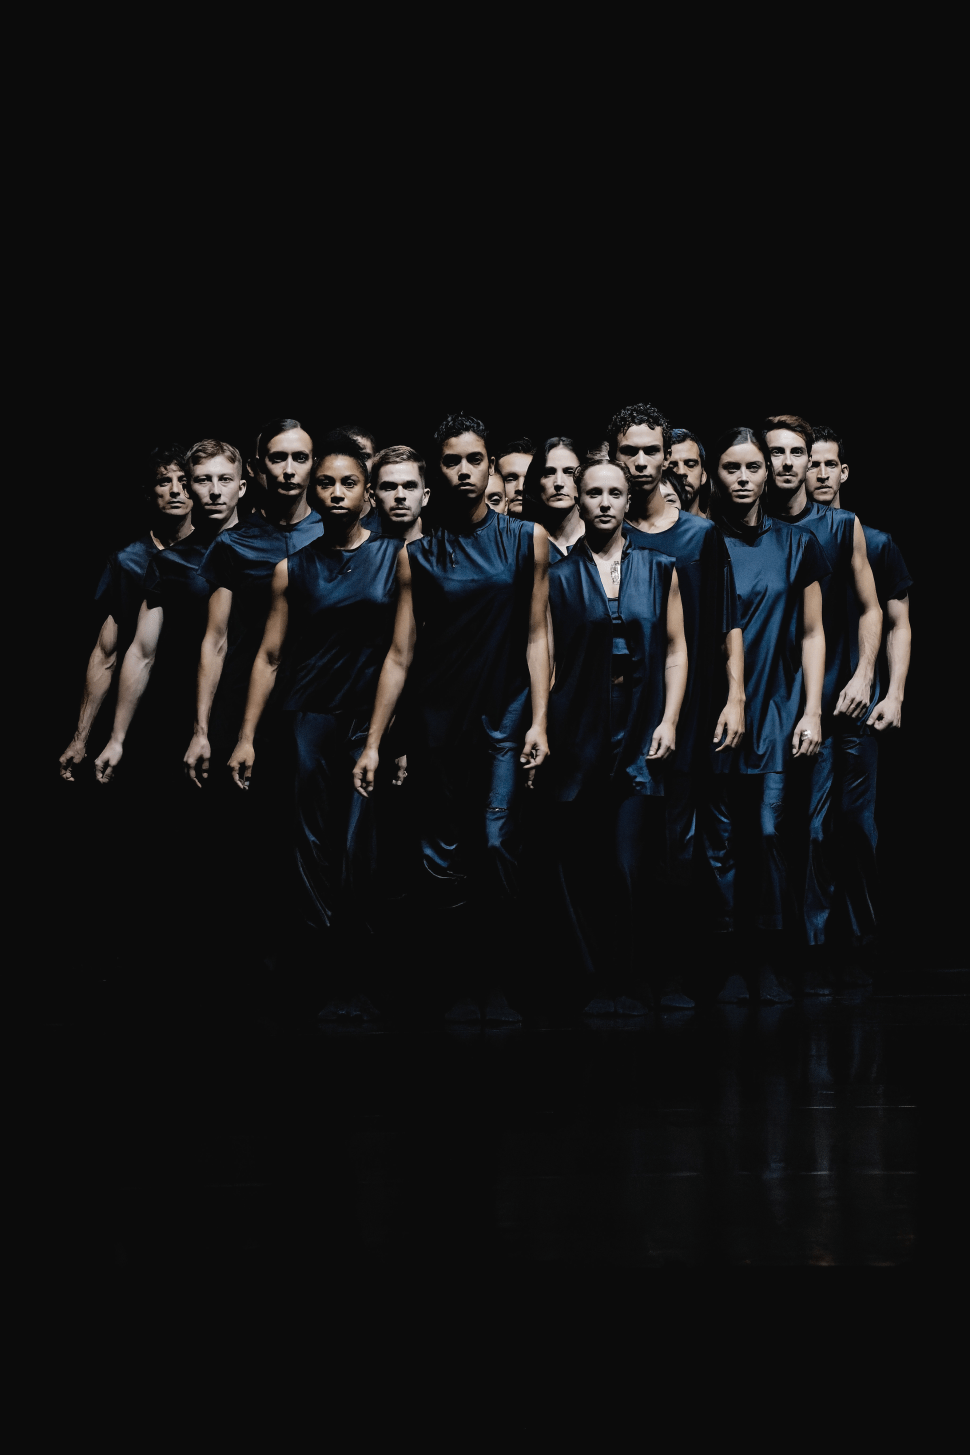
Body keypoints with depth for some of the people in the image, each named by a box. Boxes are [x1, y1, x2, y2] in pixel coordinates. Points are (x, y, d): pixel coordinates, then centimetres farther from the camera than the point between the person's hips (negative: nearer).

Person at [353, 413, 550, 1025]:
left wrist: (538, 722, -4)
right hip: (438, 722, 1)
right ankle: (462, 982, 9)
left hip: (503, 717, -1)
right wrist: (373, 741, 3)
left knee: (497, 845, -10)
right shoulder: (418, 555, 5)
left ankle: (498, 979, -2)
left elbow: (536, 635, 4)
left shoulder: (526, 540, 5)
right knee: (445, 858, 1)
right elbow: (401, 654, 6)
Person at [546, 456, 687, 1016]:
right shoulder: (559, 575, 5)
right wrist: (539, 727, -7)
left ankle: (629, 982, 4)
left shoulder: (659, 570, 10)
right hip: (578, 735, 0)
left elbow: (675, 650, 11)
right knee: (581, 870, 1)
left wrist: (668, 721, 1)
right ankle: (601, 980, 12)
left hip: (639, 737, 0)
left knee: (627, 865, -8)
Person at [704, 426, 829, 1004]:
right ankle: (731, 963, 4)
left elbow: (812, 633, 9)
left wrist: (812, 711, 1)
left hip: (776, 711, 0)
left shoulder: (795, 544, 7)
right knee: (723, 839, -1)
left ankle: (768, 962, 2)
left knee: (769, 833, -4)